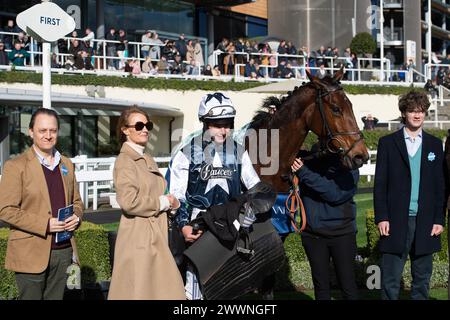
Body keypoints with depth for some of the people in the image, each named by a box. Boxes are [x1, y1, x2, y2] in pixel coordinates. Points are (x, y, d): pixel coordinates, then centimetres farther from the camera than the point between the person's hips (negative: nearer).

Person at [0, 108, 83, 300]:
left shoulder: (66, 164, 14)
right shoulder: (16, 166, -4)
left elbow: (76, 201, 21)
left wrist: (76, 217, -2)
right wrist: (45, 224, -18)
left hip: (63, 251, 5)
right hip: (31, 254, -5)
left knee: (55, 297, 10)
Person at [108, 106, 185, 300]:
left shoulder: (147, 159, 16)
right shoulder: (125, 160, -11)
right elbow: (129, 201, -22)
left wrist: (169, 202, 5)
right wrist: (163, 202, -10)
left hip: (155, 236, 8)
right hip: (138, 237, -8)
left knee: (161, 289, 8)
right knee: (138, 290, -2)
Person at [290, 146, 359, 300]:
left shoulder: (348, 167, -6)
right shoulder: (308, 159, 3)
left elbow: (336, 193, -21)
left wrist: (304, 173, -23)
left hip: (341, 232, -3)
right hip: (312, 232, 3)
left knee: (348, 286, 2)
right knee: (320, 285, 12)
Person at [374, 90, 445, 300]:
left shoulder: (435, 145, 10)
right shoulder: (387, 143, 3)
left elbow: (439, 186, 8)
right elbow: (380, 184, 0)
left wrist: (439, 219, 1)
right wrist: (381, 217, -7)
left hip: (426, 222, 2)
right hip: (396, 221, -2)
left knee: (422, 278, 10)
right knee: (390, 279, 0)